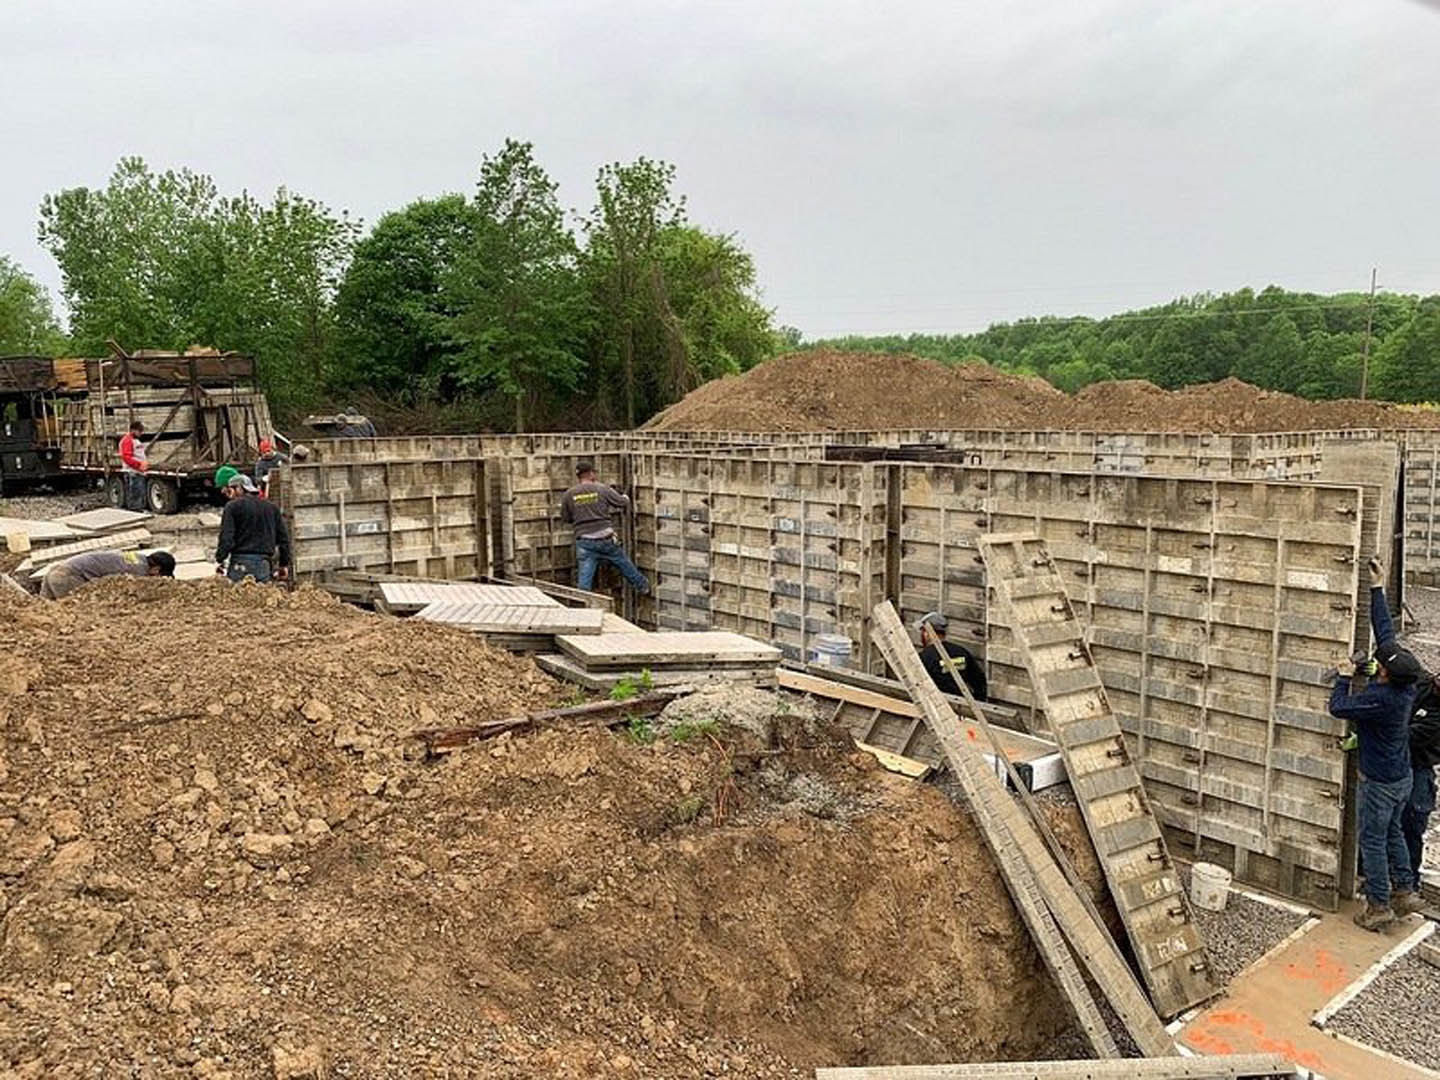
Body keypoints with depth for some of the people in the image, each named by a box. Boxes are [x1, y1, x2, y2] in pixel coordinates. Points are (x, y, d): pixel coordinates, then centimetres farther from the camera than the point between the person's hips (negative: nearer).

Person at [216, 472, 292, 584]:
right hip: (263, 564, 5)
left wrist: (219, 560, 1)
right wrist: (284, 564, 19)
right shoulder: (272, 508, 14)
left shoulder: (233, 506, -1)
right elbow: (283, 538, 14)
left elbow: (226, 538, -8)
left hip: (241, 562, -4)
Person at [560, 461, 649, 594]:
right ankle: (642, 586, 41)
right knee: (624, 564, 22)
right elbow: (624, 503, 5)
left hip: (584, 542, 0)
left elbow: (565, 518, 9)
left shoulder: (569, 495, 0)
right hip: (605, 539, 0)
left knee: (585, 578, 1)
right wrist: (626, 497, 28)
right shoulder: (602, 489, -5)